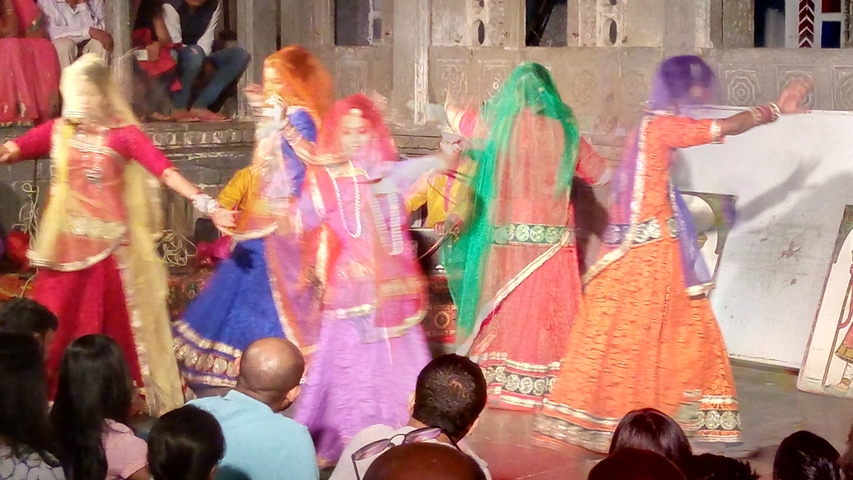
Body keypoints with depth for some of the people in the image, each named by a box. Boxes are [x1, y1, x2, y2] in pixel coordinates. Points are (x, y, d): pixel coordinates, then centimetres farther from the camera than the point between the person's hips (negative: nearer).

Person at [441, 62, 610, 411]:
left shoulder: (497, 124, 1)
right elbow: (599, 173, 14)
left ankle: (499, 381, 12)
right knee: (548, 309, 3)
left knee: (506, 307, 7)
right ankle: (544, 383, 2)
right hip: (552, 236, 0)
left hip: (507, 234, 0)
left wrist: (451, 109, 44)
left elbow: (458, 120, 21)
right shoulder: (563, 131, 2)